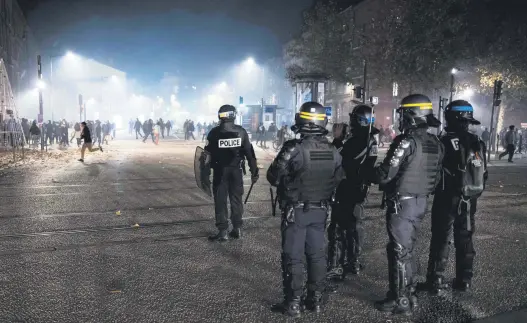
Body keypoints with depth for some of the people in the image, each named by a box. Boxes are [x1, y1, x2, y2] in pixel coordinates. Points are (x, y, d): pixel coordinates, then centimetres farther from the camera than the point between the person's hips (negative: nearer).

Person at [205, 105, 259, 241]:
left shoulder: (214, 133, -8)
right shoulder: (241, 132, -2)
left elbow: (208, 154, -6)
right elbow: (249, 153, -1)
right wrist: (254, 171, 5)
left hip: (220, 171, -2)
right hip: (237, 170, 3)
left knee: (220, 201, 5)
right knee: (236, 199, 14)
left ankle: (223, 231, 5)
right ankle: (237, 229, 20)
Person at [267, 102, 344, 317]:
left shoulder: (294, 149, -20)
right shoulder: (333, 151, -1)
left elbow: (274, 178, -13)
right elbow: (338, 180, 8)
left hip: (296, 210, -5)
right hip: (320, 210, 5)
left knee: (293, 257, 4)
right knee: (317, 254, 14)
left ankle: (293, 303, 11)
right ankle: (316, 300, 24)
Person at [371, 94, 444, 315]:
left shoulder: (407, 141, -19)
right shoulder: (435, 144, 7)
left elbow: (386, 174, -20)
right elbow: (436, 177, 14)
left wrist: (370, 175, -1)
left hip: (402, 204, -8)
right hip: (421, 203, 8)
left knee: (399, 251, 2)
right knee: (407, 249, 19)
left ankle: (401, 301, 11)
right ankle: (408, 293, 29)